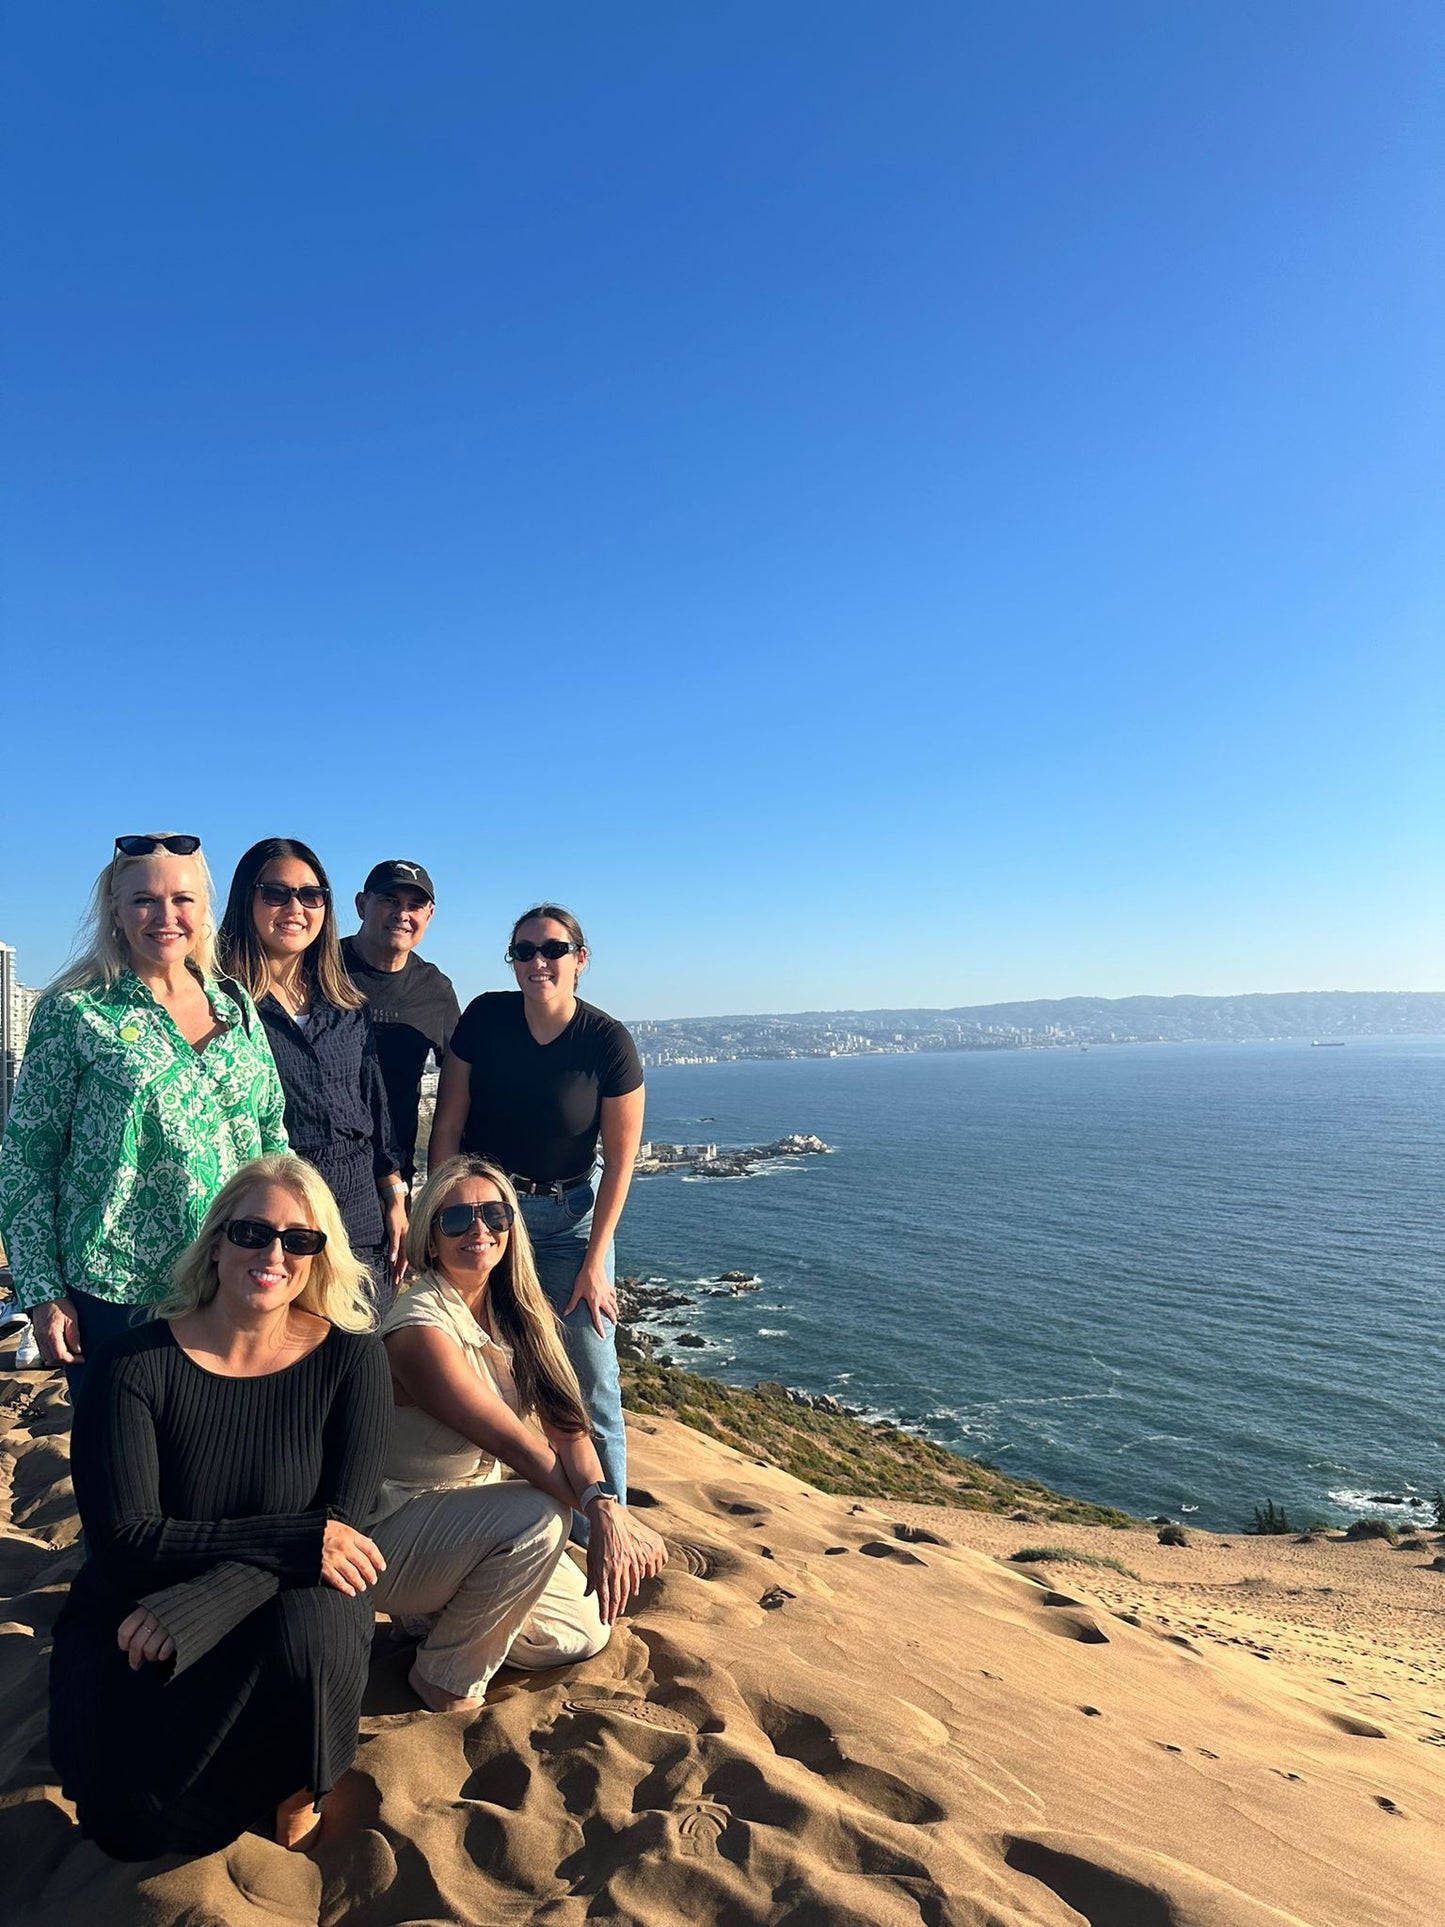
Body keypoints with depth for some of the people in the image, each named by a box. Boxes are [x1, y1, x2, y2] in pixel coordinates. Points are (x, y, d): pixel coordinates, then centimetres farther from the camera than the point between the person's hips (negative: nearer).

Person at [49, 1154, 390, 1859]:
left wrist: (186, 1614, -27)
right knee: (131, 1827, -21)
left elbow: (343, 1523, -15)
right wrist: (297, 1539, -26)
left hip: (286, 1598, 0)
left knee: (308, 1635, -33)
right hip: (131, 1612, 0)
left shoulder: (349, 1356, -10)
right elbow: (124, 1540, -17)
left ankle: (297, 1781, 3)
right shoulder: (134, 1364, -13)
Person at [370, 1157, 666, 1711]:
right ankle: (448, 1679, -7)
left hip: (467, 1508, 7)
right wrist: (610, 1517, -29)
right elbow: (514, 1444, -29)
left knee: (584, 1633, 6)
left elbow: (566, 1424, -12)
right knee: (536, 1516, -32)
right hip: (390, 1534, -7)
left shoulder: (515, 1312, -3)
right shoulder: (423, 1328, -26)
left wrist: (602, 1505, -31)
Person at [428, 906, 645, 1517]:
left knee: (591, 1379, -2)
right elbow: (447, 1127, -2)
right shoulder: (484, 1018, -9)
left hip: (569, 1212, -1)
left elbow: (619, 1162, -8)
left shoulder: (608, 1042, -14)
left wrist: (594, 1262, -9)